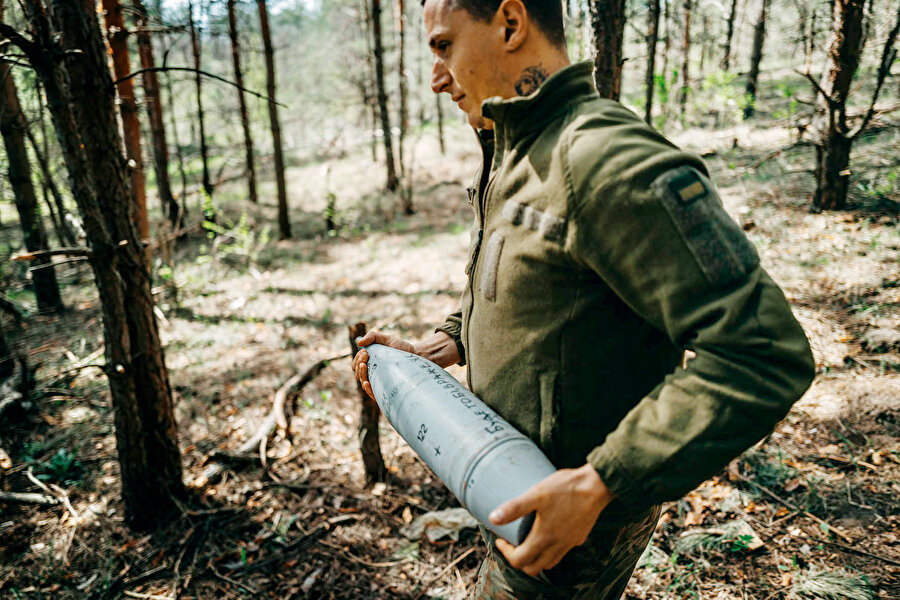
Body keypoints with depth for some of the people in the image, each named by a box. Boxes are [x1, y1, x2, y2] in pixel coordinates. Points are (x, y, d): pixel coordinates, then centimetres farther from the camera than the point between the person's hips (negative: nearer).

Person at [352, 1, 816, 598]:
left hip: (579, 512, -9)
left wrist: (597, 485, -30)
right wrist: (438, 348, 2)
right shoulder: (515, 157, 5)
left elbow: (764, 352, -30)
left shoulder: (606, 157, -27)